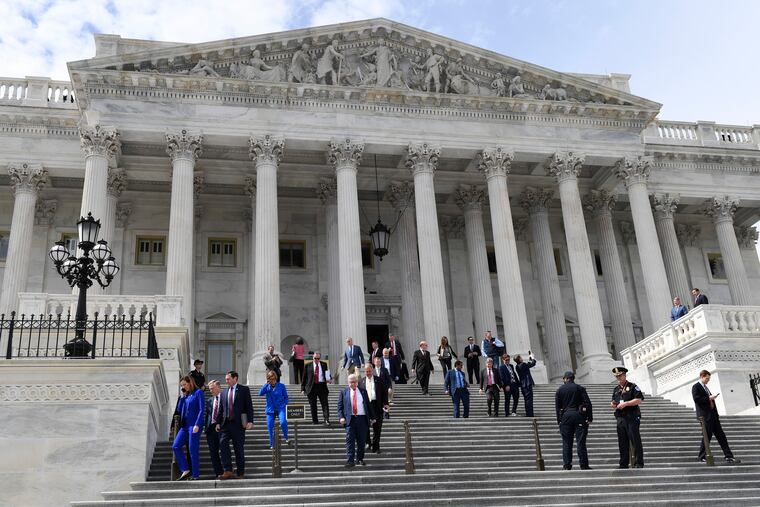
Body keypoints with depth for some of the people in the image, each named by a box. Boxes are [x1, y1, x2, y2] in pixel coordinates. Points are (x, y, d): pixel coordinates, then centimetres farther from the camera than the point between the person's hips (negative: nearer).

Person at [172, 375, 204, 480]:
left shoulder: (198, 392, -5)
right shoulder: (185, 395, 16)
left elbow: (201, 410, -11)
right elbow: (179, 409, 14)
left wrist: (197, 425, -18)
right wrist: (182, 396, 7)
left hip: (194, 425, -8)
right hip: (185, 425, 8)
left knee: (193, 450, -4)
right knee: (176, 446, -1)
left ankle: (195, 475, 5)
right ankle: (185, 470, 5)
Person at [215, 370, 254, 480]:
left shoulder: (244, 389, 3)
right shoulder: (224, 393, 17)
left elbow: (249, 406, -2)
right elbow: (221, 409, 17)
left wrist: (250, 421, -11)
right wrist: (218, 422, 6)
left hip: (238, 424, -3)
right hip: (226, 424, 3)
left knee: (239, 448, 1)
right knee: (223, 442, -17)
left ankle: (240, 473, 12)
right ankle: (228, 471, -16)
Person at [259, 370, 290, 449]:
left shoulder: (281, 386, 2)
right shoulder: (266, 386, 6)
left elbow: (286, 397, 10)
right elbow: (260, 393, -11)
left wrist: (285, 405, -4)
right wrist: (266, 384, -13)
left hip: (280, 408, -2)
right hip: (270, 409, 2)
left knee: (283, 422, -27)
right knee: (270, 427, -3)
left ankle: (286, 438, -6)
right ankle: (272, 445, 11)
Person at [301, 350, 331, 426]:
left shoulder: (324, 365, 9)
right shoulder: (308, 366, 6)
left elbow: (327, 374, 15)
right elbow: (304, 378, 7)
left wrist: (329, 379, -8)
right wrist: (303, 388, 1)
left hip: (322, 386, 0)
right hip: (311, 387, 0)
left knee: (325, 404, -7)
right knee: (313, 405, 5)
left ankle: (327, 420, -9)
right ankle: (315, 420, 13)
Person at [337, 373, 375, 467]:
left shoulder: (363, 391, 14)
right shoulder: (344, 392, 10)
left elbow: (368, 405, 17)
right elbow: (340, 406, 6)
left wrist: (372, 417, 12)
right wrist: (341, 417, -8)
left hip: (362, 419, 2)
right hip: (350, 419, -2)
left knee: (361, 441, 5)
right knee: (350, 440, -9)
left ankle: (360, 459, 17)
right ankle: (350, 460, -10)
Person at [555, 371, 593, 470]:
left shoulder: (559, 390, 7)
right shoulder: (580, 388, 3)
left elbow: (557, 406, 4)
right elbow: (587, 403, -3)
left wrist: (559, 420, 8)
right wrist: (590, 417, -2)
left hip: (565, 416, 1)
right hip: (579, 415, -1)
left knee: (566, 442, 5)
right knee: (580, 441, -1)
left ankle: (567, 465, 4)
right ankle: (584, 465, -2)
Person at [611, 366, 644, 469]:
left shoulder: (632, 387, -1)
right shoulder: (616, 389, 18)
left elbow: (639, 400, -10)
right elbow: (614, 401, 27)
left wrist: (625, 403, -16)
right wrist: (613, 404, 3)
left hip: (632, 417, -6)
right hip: (620, 417, 6)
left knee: (635, 440, -6)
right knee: (622, 442, 7)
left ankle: (639, 463, -1)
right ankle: (623, 464, 12)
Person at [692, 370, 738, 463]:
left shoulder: (706, 387, 22)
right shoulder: (696, 387, -5)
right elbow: (696, 399, -18)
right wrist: (709, 398, -16)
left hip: (713, 415, 9)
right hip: (705, 415, -9)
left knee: (721, 435, 4)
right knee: (707, 435, -5)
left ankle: (728, 456, 5)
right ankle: (702, 457, 5)